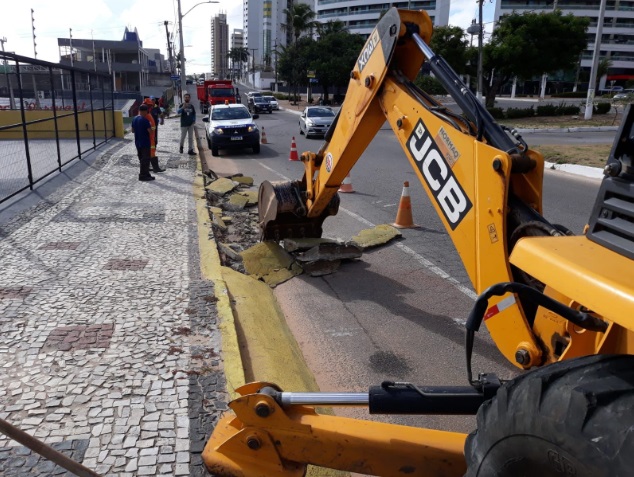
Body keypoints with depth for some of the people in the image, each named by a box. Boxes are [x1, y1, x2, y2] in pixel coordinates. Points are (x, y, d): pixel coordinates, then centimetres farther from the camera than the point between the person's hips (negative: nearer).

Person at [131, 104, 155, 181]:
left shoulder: (134, 119, 7)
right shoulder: (145, 120, -18)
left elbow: (133, 130, 14)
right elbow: (150, 131, -20)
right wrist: (150, 126, -2)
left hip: (137, 143, 8)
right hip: (145, 143, -8)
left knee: (142, 159, 15)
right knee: (145, 159, -1)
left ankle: (146, 174, 22)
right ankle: (143, 175, 0)